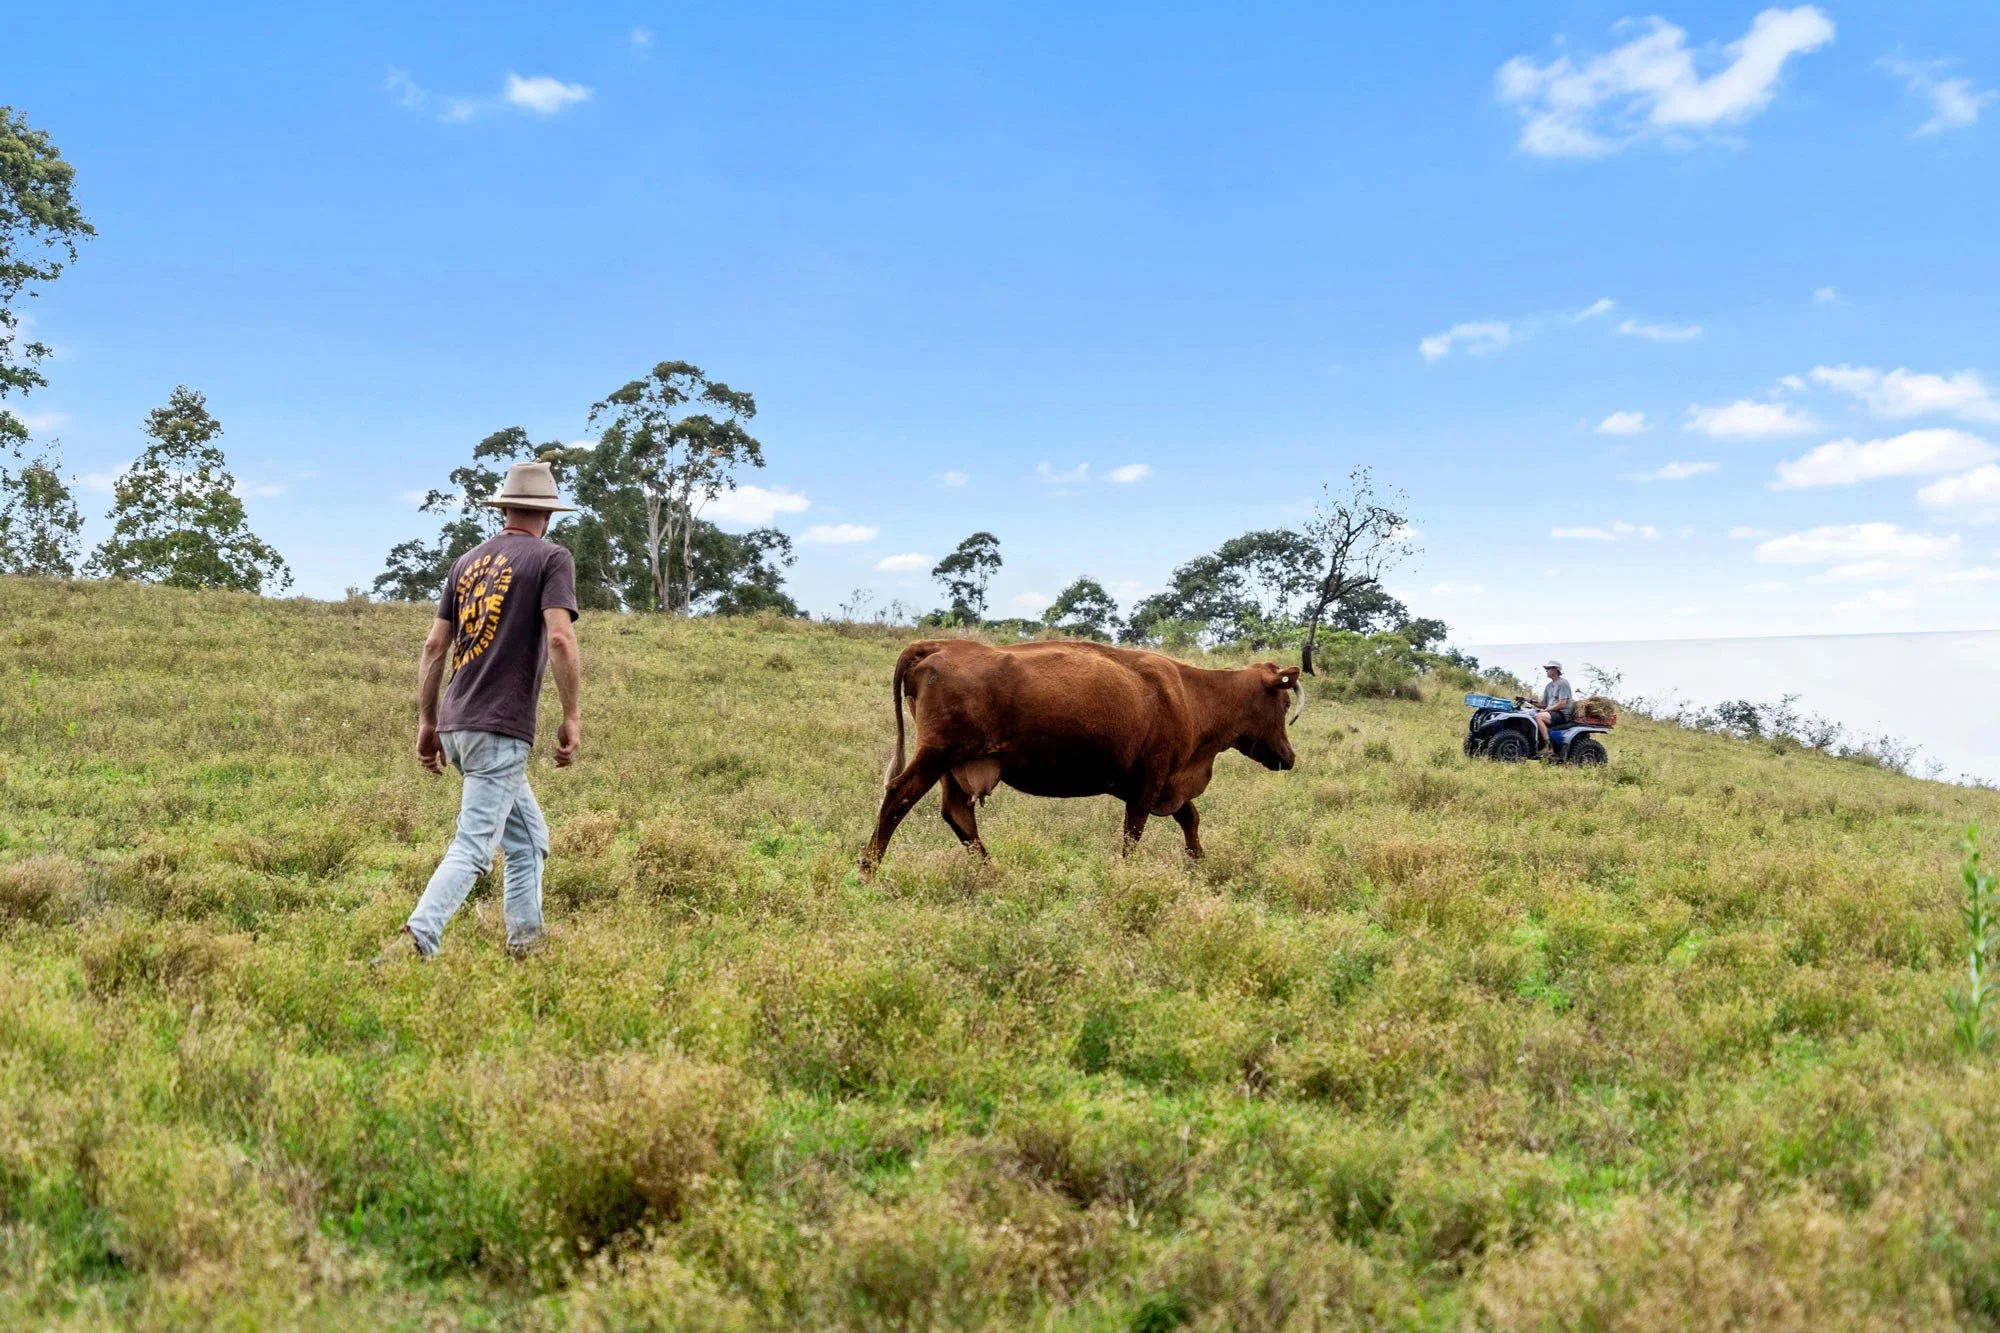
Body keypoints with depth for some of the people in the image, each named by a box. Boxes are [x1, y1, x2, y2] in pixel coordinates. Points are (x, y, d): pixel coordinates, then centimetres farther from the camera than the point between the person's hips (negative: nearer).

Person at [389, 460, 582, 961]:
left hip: (456, 727, 7)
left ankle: (525, 943, 20)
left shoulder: (469, 560, 16)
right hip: (501, 730, -7)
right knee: (472, 848, -10)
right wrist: (571, 717, -9)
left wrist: (427, 722, 19)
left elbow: (434, 645, 14)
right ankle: (416, 943, -23)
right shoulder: (551, 558, -2)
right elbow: (560, 638, -15)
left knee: (529, 838, 19)